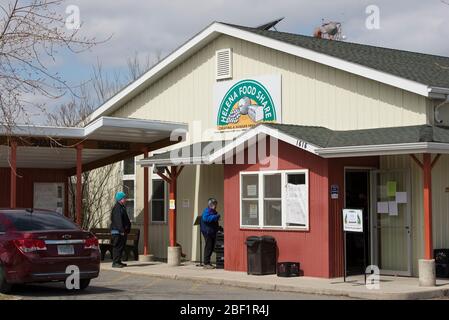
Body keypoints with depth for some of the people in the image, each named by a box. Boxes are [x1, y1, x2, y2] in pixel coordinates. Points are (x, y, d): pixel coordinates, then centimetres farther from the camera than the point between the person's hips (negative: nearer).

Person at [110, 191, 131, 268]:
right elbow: (118, 220, -21)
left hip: (122, 231, 10)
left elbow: (126, 220, 23)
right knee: (117, 246, -9)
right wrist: (122, 230, -24)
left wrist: (128, 229, 18)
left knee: (121, 246, 14)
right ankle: (115, 262, -8)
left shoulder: (122, 207, 19)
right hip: (117, 231, -10)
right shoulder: (117, 208, -14)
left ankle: (118, 261, 21)